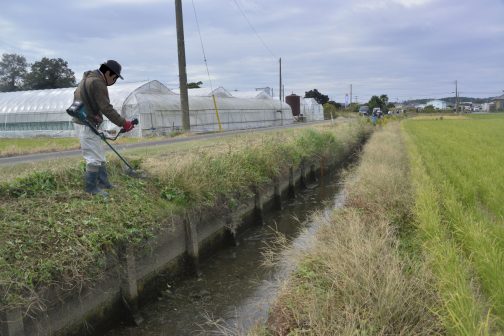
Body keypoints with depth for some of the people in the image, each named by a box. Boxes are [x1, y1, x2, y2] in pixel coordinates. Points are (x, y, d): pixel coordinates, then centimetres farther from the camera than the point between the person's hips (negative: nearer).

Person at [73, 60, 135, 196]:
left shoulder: (89, 77, 14)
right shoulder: (97, 82, -19)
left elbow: (76, 94, 23)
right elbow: (107, 108, -23)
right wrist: (123, 123, -19)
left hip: (88, 122, 11)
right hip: (87, 124, -11)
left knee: (99, 154, 17)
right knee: (94, 157, -6)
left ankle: (103, 182, 25)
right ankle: (91, 187, 3)